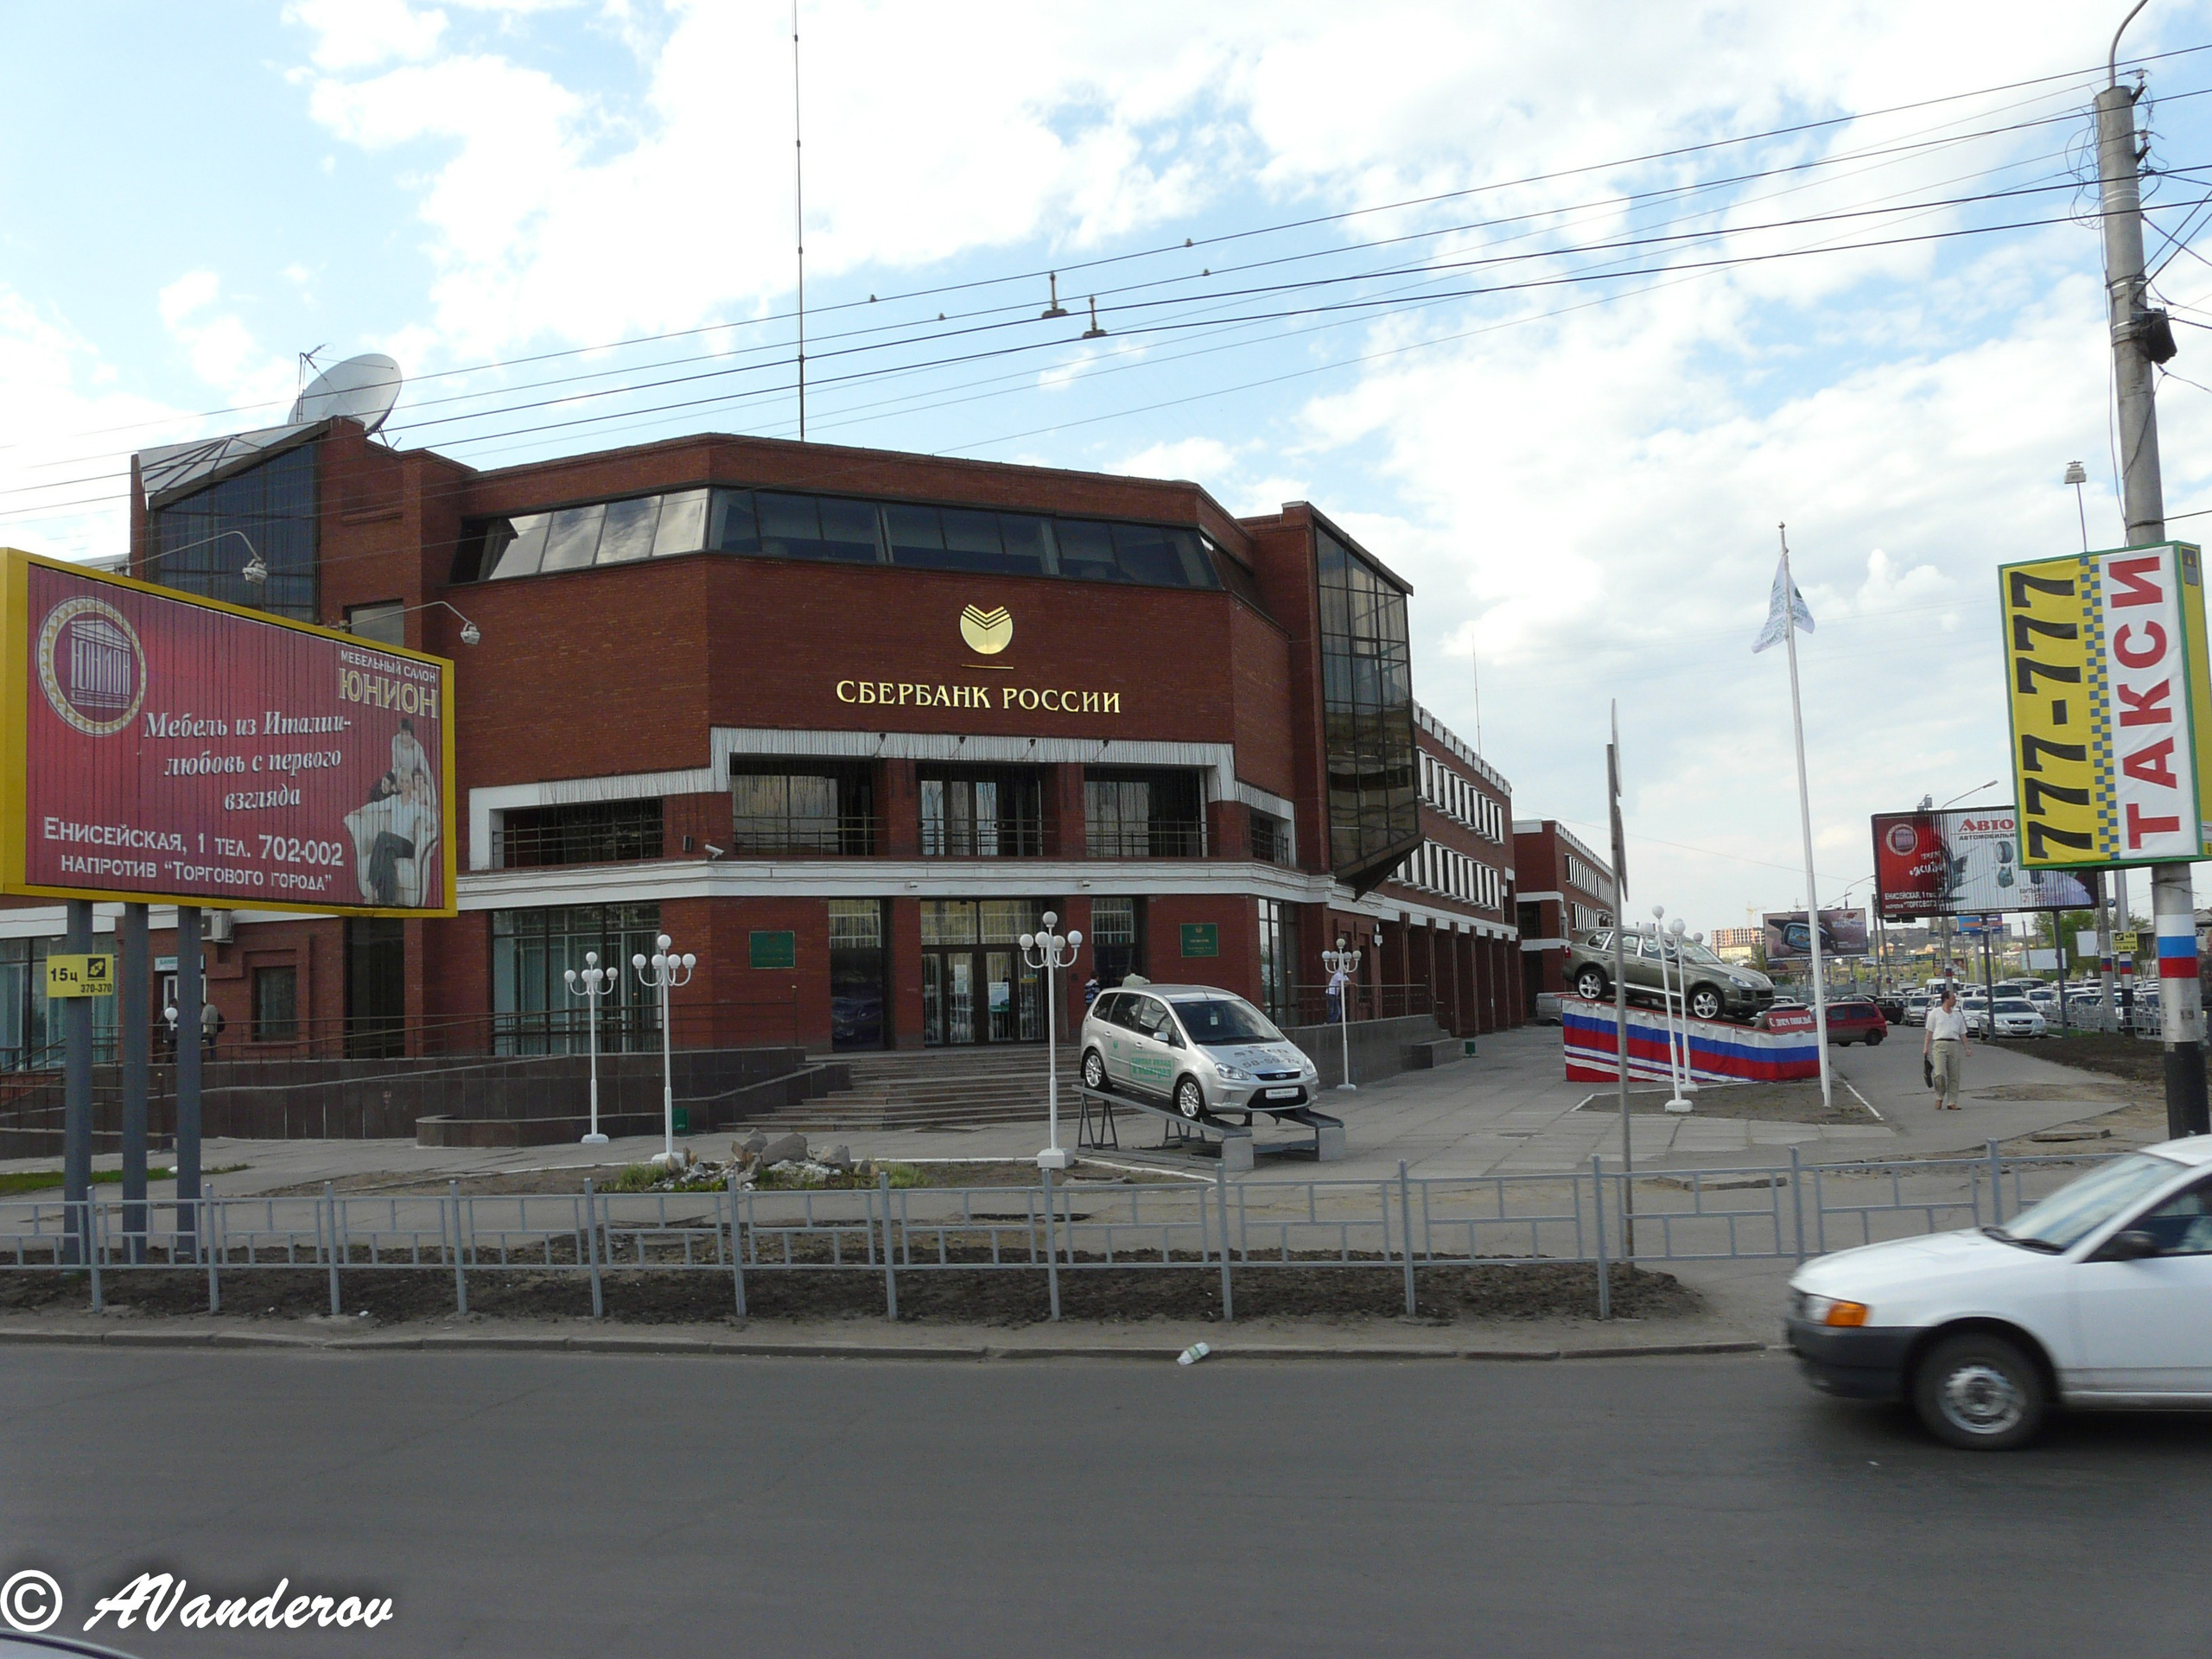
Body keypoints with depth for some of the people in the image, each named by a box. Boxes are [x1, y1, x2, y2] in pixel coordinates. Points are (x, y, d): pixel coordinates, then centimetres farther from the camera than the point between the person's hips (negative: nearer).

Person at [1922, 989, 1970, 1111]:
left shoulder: (1958, 1015, 19)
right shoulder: (1935, 1013, 8)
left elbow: (1962, 1033, 20)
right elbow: (1929, 1032, 6)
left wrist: (1967, 1048, 8)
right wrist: (1926, 1047, 0)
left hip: (1954, 1045, 4)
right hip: (1939, 1044, -4)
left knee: (1954, 1076, 1)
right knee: (1940, 1074, -14)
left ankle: (1952, 1102, 6)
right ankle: (1939, 1097, 5)